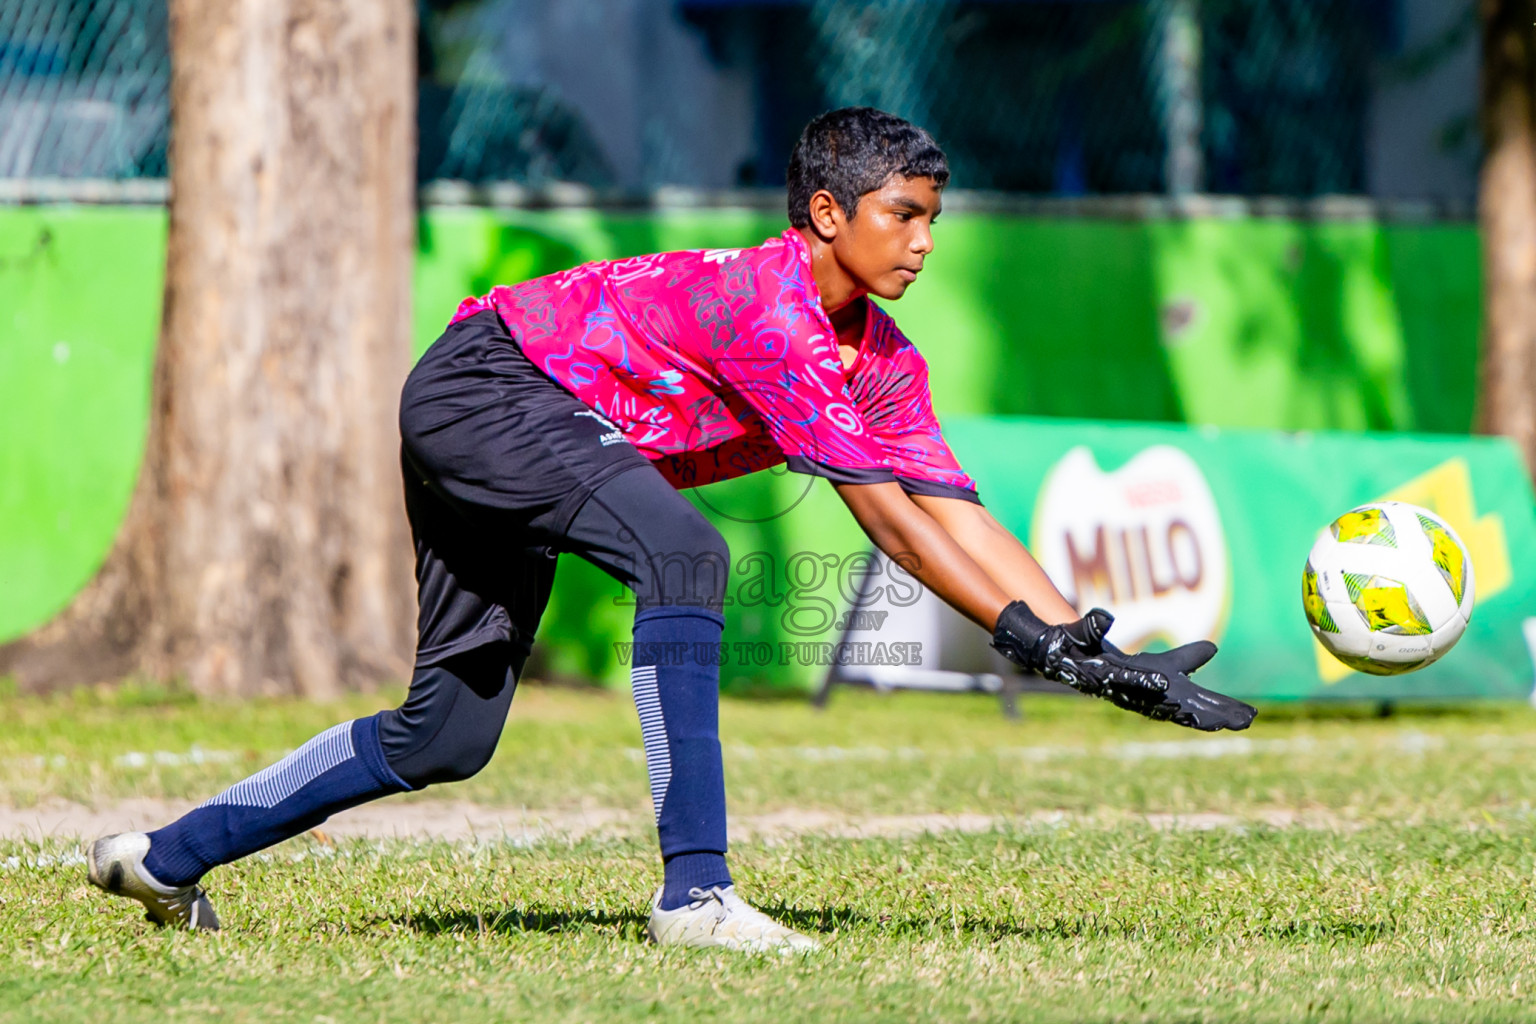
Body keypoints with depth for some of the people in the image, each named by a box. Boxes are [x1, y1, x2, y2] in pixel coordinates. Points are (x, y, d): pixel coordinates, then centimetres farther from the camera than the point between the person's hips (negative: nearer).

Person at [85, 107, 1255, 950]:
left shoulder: (882, 357, 2)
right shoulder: (770, 305, -25)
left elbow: (953, 511, -4)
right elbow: (885, 518, -28)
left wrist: (1096, 644, -11)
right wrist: (1032, 637, -28)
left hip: (525, 437, 10)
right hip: (481, 385, -10)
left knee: (446, 738, 10)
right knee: (683, 552, -32)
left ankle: (169, 857, 23)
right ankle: (695, 891, -35)